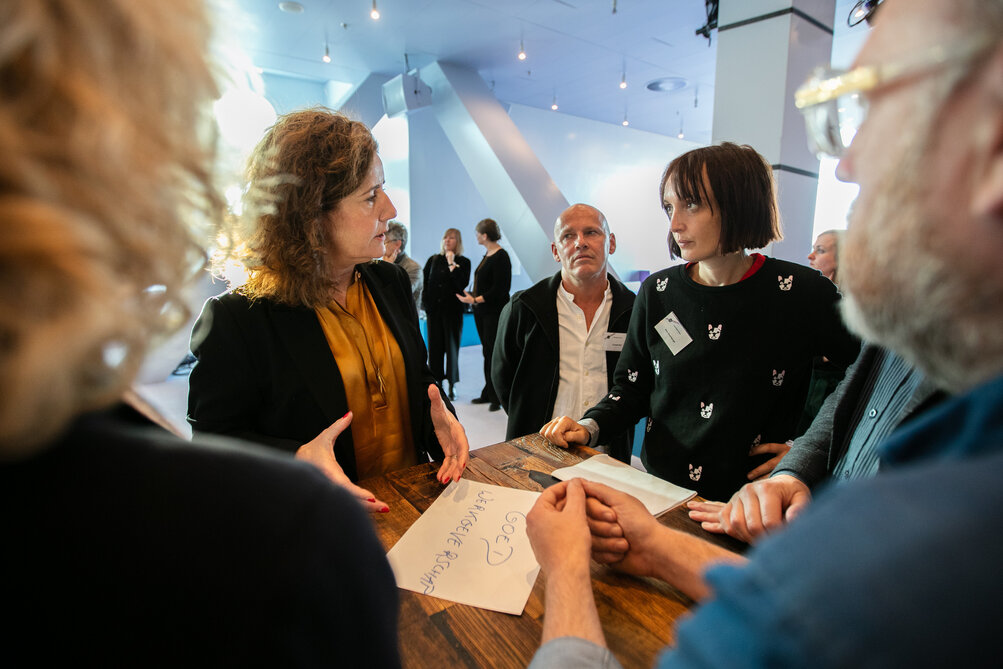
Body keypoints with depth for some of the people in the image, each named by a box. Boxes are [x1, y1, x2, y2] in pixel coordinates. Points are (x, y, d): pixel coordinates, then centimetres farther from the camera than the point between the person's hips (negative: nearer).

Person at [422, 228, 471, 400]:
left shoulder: (464, 262, 2)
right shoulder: (433, 260, 10)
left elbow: (462, 284, -12)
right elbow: (424, 283, 9)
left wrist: (452, 264, -14)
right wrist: (425, 306, 1)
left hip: (452, 310, -2)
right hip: (434, 309, 3)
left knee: (451, 346, 1)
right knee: (434, 346, 4)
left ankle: (451, 386, 8)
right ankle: (436, 381, 13)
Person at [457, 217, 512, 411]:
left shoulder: (501, 256, -14)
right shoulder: (487, 255, 14)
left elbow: (500, 289, -20)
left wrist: (476, 300, -19)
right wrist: (472, 297, 11)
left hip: (494, 312, -9)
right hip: (482, 311, 9)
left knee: (494, 352, -3)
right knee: (487, 351, 13)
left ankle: (498, 397, 8)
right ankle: (488, 393, 22)